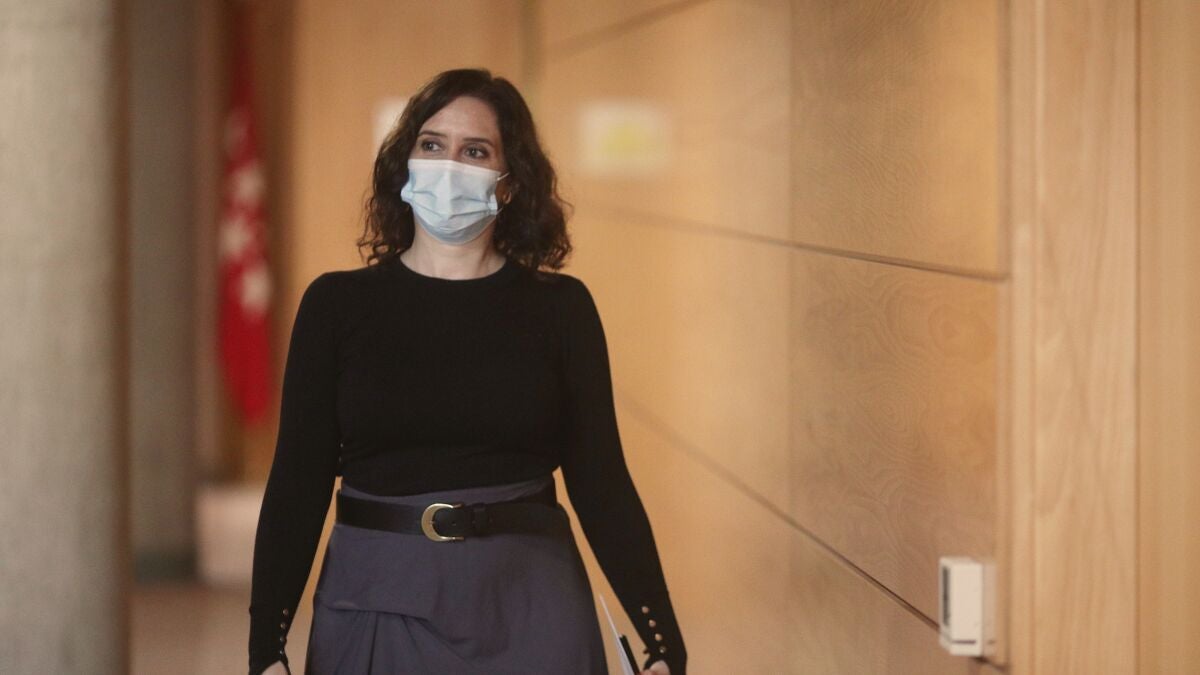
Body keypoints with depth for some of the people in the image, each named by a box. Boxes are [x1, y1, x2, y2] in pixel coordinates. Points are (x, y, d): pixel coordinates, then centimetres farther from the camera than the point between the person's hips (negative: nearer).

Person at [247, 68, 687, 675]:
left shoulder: (560, 307, 2)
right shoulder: (336, 304, 3)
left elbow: (601, 481, 1)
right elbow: (297, 482, 0)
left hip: (526, 609, 0)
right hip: (377, 603, 0)